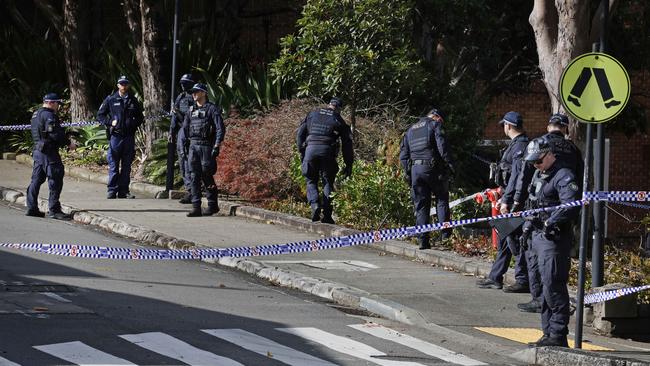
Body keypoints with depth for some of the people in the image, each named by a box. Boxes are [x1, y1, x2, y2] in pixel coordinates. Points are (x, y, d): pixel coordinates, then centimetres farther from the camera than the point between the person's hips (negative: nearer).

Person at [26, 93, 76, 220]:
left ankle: (31, 208, 15)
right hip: (48, 152, -10)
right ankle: (54, 209, -7)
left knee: (36, 179, 12)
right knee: (55, 179, -6)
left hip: (38, 150, 10)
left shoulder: (36, 114, 17)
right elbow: (55, 134, -21)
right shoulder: (48, 115, -14)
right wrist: (69, 143, -11)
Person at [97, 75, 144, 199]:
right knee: (113, 165, -3)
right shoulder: (111, 99, 3)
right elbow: (100, 115, 6)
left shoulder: (133, 101, 10)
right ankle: (112, 190, 2)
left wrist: (134, 124, 4)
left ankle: (123, 191, 10)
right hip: (115, 136, -3)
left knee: (126, 165, 5)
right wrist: (110, 122, -7)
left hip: (129, 136, 3)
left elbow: (140, 118, 21)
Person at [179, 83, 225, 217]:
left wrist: (216, 147, -15)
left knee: (207, 176, -2)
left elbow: (220, 129, -9)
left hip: (206, 146, -5)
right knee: (194, 177, -1)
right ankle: (196, 207, -2)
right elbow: (185, 129, 20)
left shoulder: (212, 109, -4)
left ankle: (213, 205, 11)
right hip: (193, 146, 5)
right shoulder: (191, 110, 14)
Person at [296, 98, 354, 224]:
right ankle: (327, 216, 2)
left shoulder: (313, 114, 18)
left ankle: (314, 205, -12)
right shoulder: (338, 120, 14)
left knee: (311, 181, 13)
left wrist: (301, 152, 18)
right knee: (328, 182, 10)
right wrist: (348, 165, 16)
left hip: (310, 148, 1)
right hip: (328, 151, -1)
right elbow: (347, 143, 11)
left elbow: (300, 133, 12)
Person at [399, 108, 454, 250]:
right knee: (442, 198, 11)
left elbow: (403, 154, 18)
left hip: (415, 169, 5)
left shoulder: (410, 130, 22)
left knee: (420, 206, 6)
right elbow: (442, 146, -11)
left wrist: (407, 172, 18)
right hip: (432, 167, -5)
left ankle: (422, 239, 2)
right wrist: (449, 163, -8)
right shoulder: (435, 124, 2)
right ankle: (445, 231, 3)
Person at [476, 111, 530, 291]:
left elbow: (517, 176, -22)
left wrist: (507, 200, -22)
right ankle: (495, 278, 20)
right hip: (511, 199, 10)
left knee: (514, 238, -8)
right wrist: (504, 198, 24)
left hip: (516, 201, -10)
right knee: (504, 237, 14)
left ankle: (523, 281, -4)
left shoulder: (520, 146, -16)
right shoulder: (516, 145, 16)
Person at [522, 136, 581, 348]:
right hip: (538, 235, 10)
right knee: (545, 285, 13)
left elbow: (571, 206, -26)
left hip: (554, 237, -10)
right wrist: (528, 223, 21)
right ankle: (549, 333, 19)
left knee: (553, 285, -13)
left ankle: (558, 334, -11)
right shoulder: (539, 174, 18)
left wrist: (551, 222, -27)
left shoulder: (564, 176, -14)